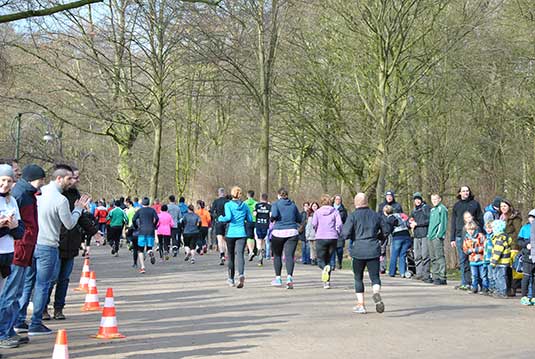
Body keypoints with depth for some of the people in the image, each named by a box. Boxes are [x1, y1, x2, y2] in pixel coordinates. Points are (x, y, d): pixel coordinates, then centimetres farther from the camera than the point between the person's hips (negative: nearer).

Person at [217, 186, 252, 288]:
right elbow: (250, 219, 8)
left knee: (231, 256, 12)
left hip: (231, 233, -1)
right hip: (241, 233, 1)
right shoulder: (245, 205, 7)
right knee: (240, 254, -8)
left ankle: (231, 279, 23)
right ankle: (241, 274, -34)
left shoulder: (228, 205, -3)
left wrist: (220, 218, 3)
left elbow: (228, 217, -16)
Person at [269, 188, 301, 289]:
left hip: (278, 232, -2)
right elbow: (299, 219, 14)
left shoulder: (276, 204, 0)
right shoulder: (293, 205, 11)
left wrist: (272, 219, 4)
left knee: (277, 255, 15)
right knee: (290, 255, -6)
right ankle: (289, 277, -25)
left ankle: (278, 278, 21)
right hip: (292, 232, 2)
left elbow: (274, 215, -17)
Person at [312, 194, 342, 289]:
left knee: (320, 260, 6)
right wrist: (338, 234, 11)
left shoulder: (317, 212, 2)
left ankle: (325, 267, -30)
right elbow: (339, 224, -6)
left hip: (320, 238, -2)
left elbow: (314, 224, -5)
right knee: (328, 259, 15)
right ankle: (327, 281, 10)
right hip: (333, 238, 2)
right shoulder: (335, 211, 3)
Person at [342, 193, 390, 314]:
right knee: (375, 276, 3)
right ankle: (376, 293, -29)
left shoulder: (353, 216, -5)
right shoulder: (376, 215, 7)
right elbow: (386, 231, 13)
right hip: (374, 250, 2)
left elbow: (345, 234, -12)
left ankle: (360, 305, 12)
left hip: (358, 251, -2)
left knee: (358, 278, 13)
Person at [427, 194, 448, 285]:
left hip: (438, 237, -9)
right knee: (433, 258, 10)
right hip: (431, 237, 9)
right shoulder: (432, 210, 22)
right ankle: (435, 277, 14)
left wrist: (439, 235, -19)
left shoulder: (442, 208, -5)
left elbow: (443, 223, -13)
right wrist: (429, 234, 16)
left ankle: (442, 278, -13)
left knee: (439, 257, -11)